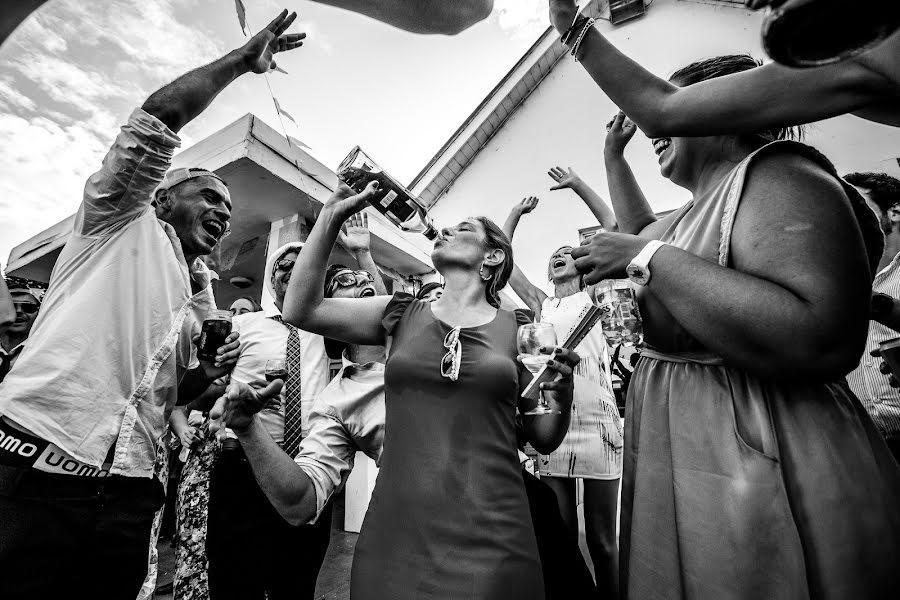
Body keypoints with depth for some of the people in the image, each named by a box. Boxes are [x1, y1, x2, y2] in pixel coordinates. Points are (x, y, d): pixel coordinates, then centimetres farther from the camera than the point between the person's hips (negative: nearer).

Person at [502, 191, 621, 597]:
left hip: (598, 424, -1)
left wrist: (577, 184, 10)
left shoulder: (591, 296, 10)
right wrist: (518, 211, 20)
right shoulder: (540, 304, 15)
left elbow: (614, 225, 7)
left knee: (602, 540, 9)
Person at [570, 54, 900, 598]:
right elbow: (642, 229, 36)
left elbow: (822, 343, -30)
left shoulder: (774, 174, -14)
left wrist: (647, 259, -24)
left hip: (763, 473, -9)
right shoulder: (695, 215, 13)